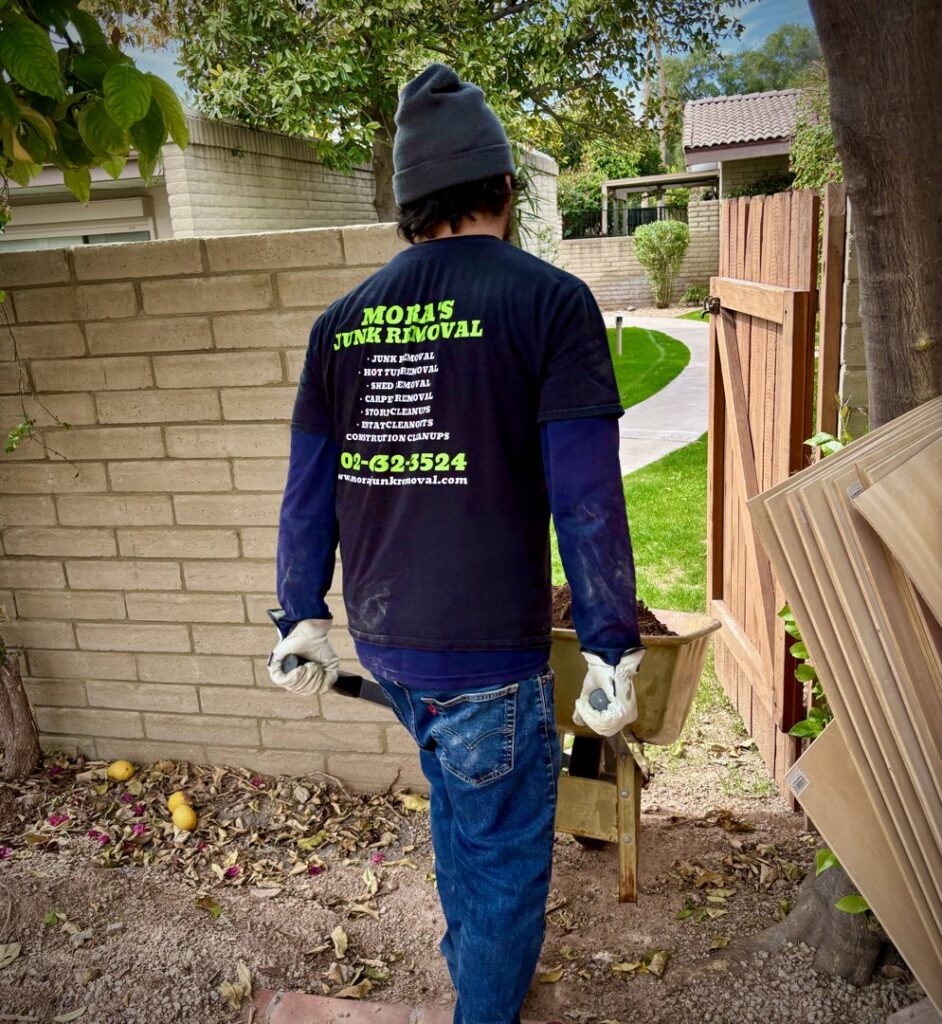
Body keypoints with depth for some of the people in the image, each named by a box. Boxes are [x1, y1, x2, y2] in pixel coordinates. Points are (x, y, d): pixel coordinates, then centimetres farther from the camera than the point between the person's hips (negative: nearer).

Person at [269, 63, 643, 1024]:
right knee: (505, 854, 15)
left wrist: (303, 620, 16)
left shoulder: (342, 319, 3)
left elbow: (308, 492, 6)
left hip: (382, 639, 7)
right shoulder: (550, 302, -11)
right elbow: (586, 497, -15)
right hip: (487, 655, -6)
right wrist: (611, 648, -6)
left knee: (454, 800, 31)